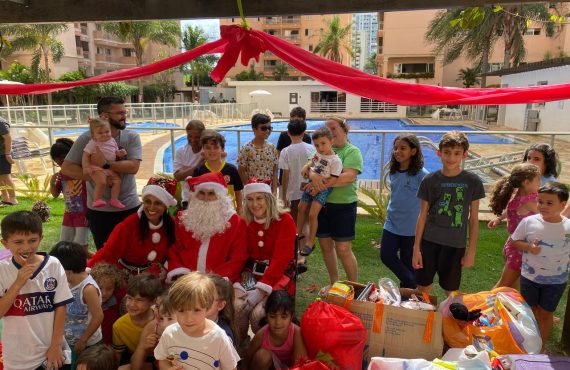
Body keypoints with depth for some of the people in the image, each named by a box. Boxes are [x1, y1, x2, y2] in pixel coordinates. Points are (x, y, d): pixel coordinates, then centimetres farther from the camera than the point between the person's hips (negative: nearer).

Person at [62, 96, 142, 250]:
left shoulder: (132, 137, -2)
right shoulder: (87, 138, -5)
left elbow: (133, 167, -15)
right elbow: (66, 168, -8)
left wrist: (105, 164, -25)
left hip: (130, 207, 1)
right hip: (99, 210, -1)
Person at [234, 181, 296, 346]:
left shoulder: (285, 220, -8)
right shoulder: (244, 222, 5)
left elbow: (280, 258, -16)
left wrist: (261, 288, -24)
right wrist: (238, 286, -15)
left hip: (278, 275, -3)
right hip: (251, 273, 3)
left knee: (257, 313, -26)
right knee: (237, 306, -25)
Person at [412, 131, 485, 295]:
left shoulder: (473, 182, -5)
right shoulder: (429, 181, -4)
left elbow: (474, 218, 1)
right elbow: (422, 216, 1)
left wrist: (472, 250, 0)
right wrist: (416, 248, 0)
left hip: (455, 245, -1)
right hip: (429, 242, 1)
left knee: (451, 292, 12)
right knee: (423, 289, 10)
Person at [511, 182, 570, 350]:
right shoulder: (529, 222, -14)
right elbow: (515, 241, -4)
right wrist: (528, 247, -20)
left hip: (556, 280, 0)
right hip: (529, 276, 1)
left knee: (545, 312, 13)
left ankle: (540, 349, 30)